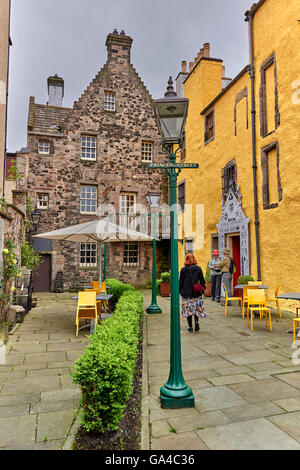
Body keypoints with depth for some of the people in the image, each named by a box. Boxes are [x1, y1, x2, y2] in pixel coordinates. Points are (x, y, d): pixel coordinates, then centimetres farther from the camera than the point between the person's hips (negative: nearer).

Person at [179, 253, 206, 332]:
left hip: (186, 293, -1)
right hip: (196, 292, 1)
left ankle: (190, 327, 8)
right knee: (196, 308, 17)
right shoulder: (198, 269, -1)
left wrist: (180, 291, 10)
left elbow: (181, 281, -1)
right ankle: (196, 321, -3)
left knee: (188, 309, 5)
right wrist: (203, 288, 15)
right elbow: (202, 280, 3)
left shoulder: (183, 270, -5)